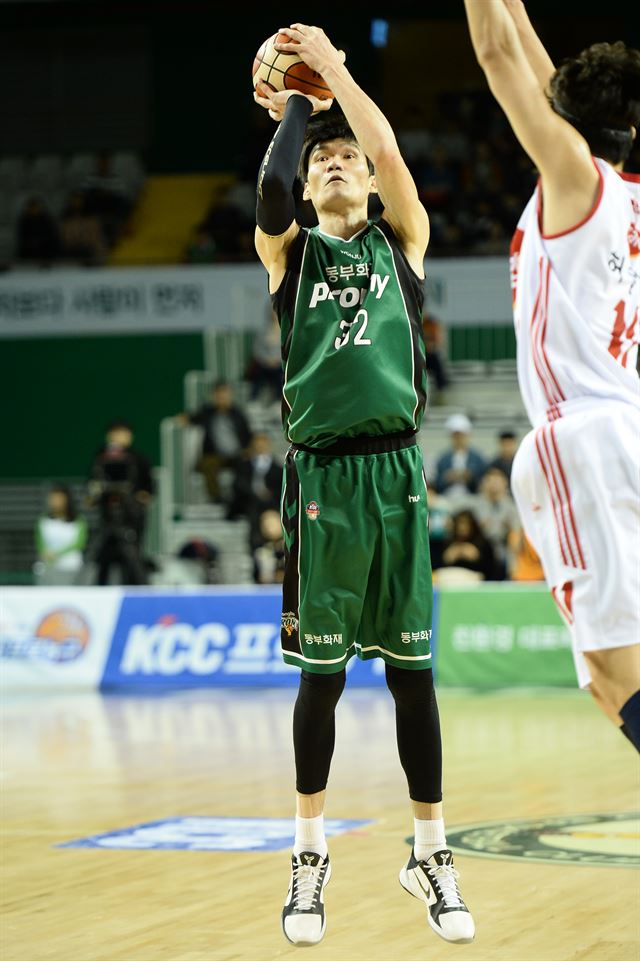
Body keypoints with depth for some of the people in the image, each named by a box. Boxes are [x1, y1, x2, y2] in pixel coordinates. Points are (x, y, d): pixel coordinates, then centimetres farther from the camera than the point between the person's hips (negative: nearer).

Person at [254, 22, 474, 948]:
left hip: (395, 470, 0)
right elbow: (269, 195, -13)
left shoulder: (403, 241, 10)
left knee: (410, 670, 2)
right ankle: (310, 853, 15)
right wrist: (294, 109, 0)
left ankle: (431, 854, 9)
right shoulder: (290, 252, 9)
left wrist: (333, 68, -7)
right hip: (321, 477, 0)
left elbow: (392, 158, -9)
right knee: (322, 671, 3)